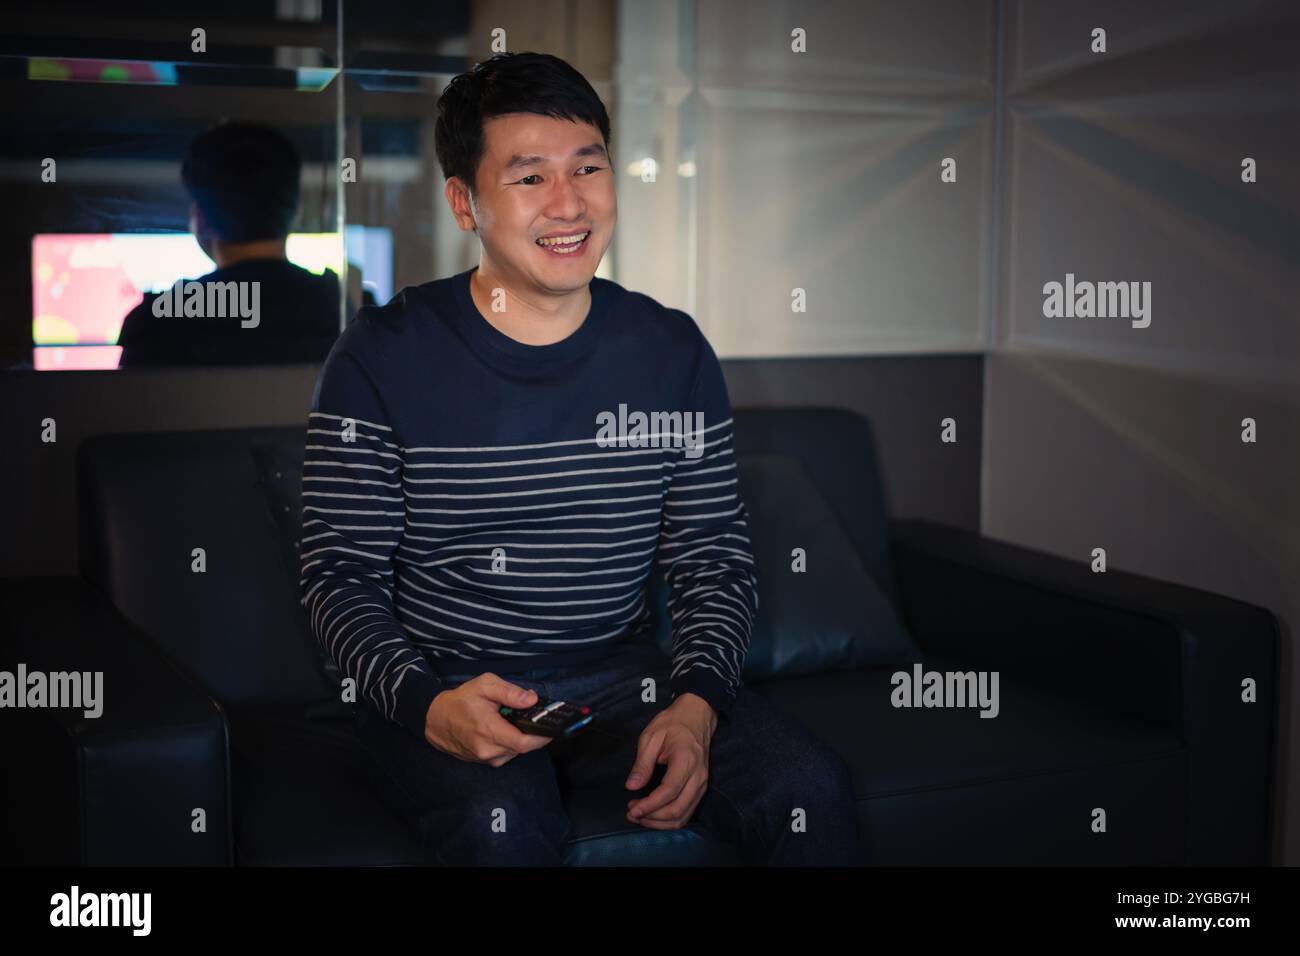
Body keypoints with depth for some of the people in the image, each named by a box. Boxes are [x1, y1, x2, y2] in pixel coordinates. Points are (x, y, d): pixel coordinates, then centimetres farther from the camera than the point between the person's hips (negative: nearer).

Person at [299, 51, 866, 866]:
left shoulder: (672, 353, 3)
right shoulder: (382, 358, -6)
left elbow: (716, 561, 5)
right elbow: (340, 572, -5)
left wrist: (695, 706, -13)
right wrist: (426, 704, -23)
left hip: (619, 673, 3)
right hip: (442, 682, -2)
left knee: (811, 790, -20)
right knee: (502, 822, -35)